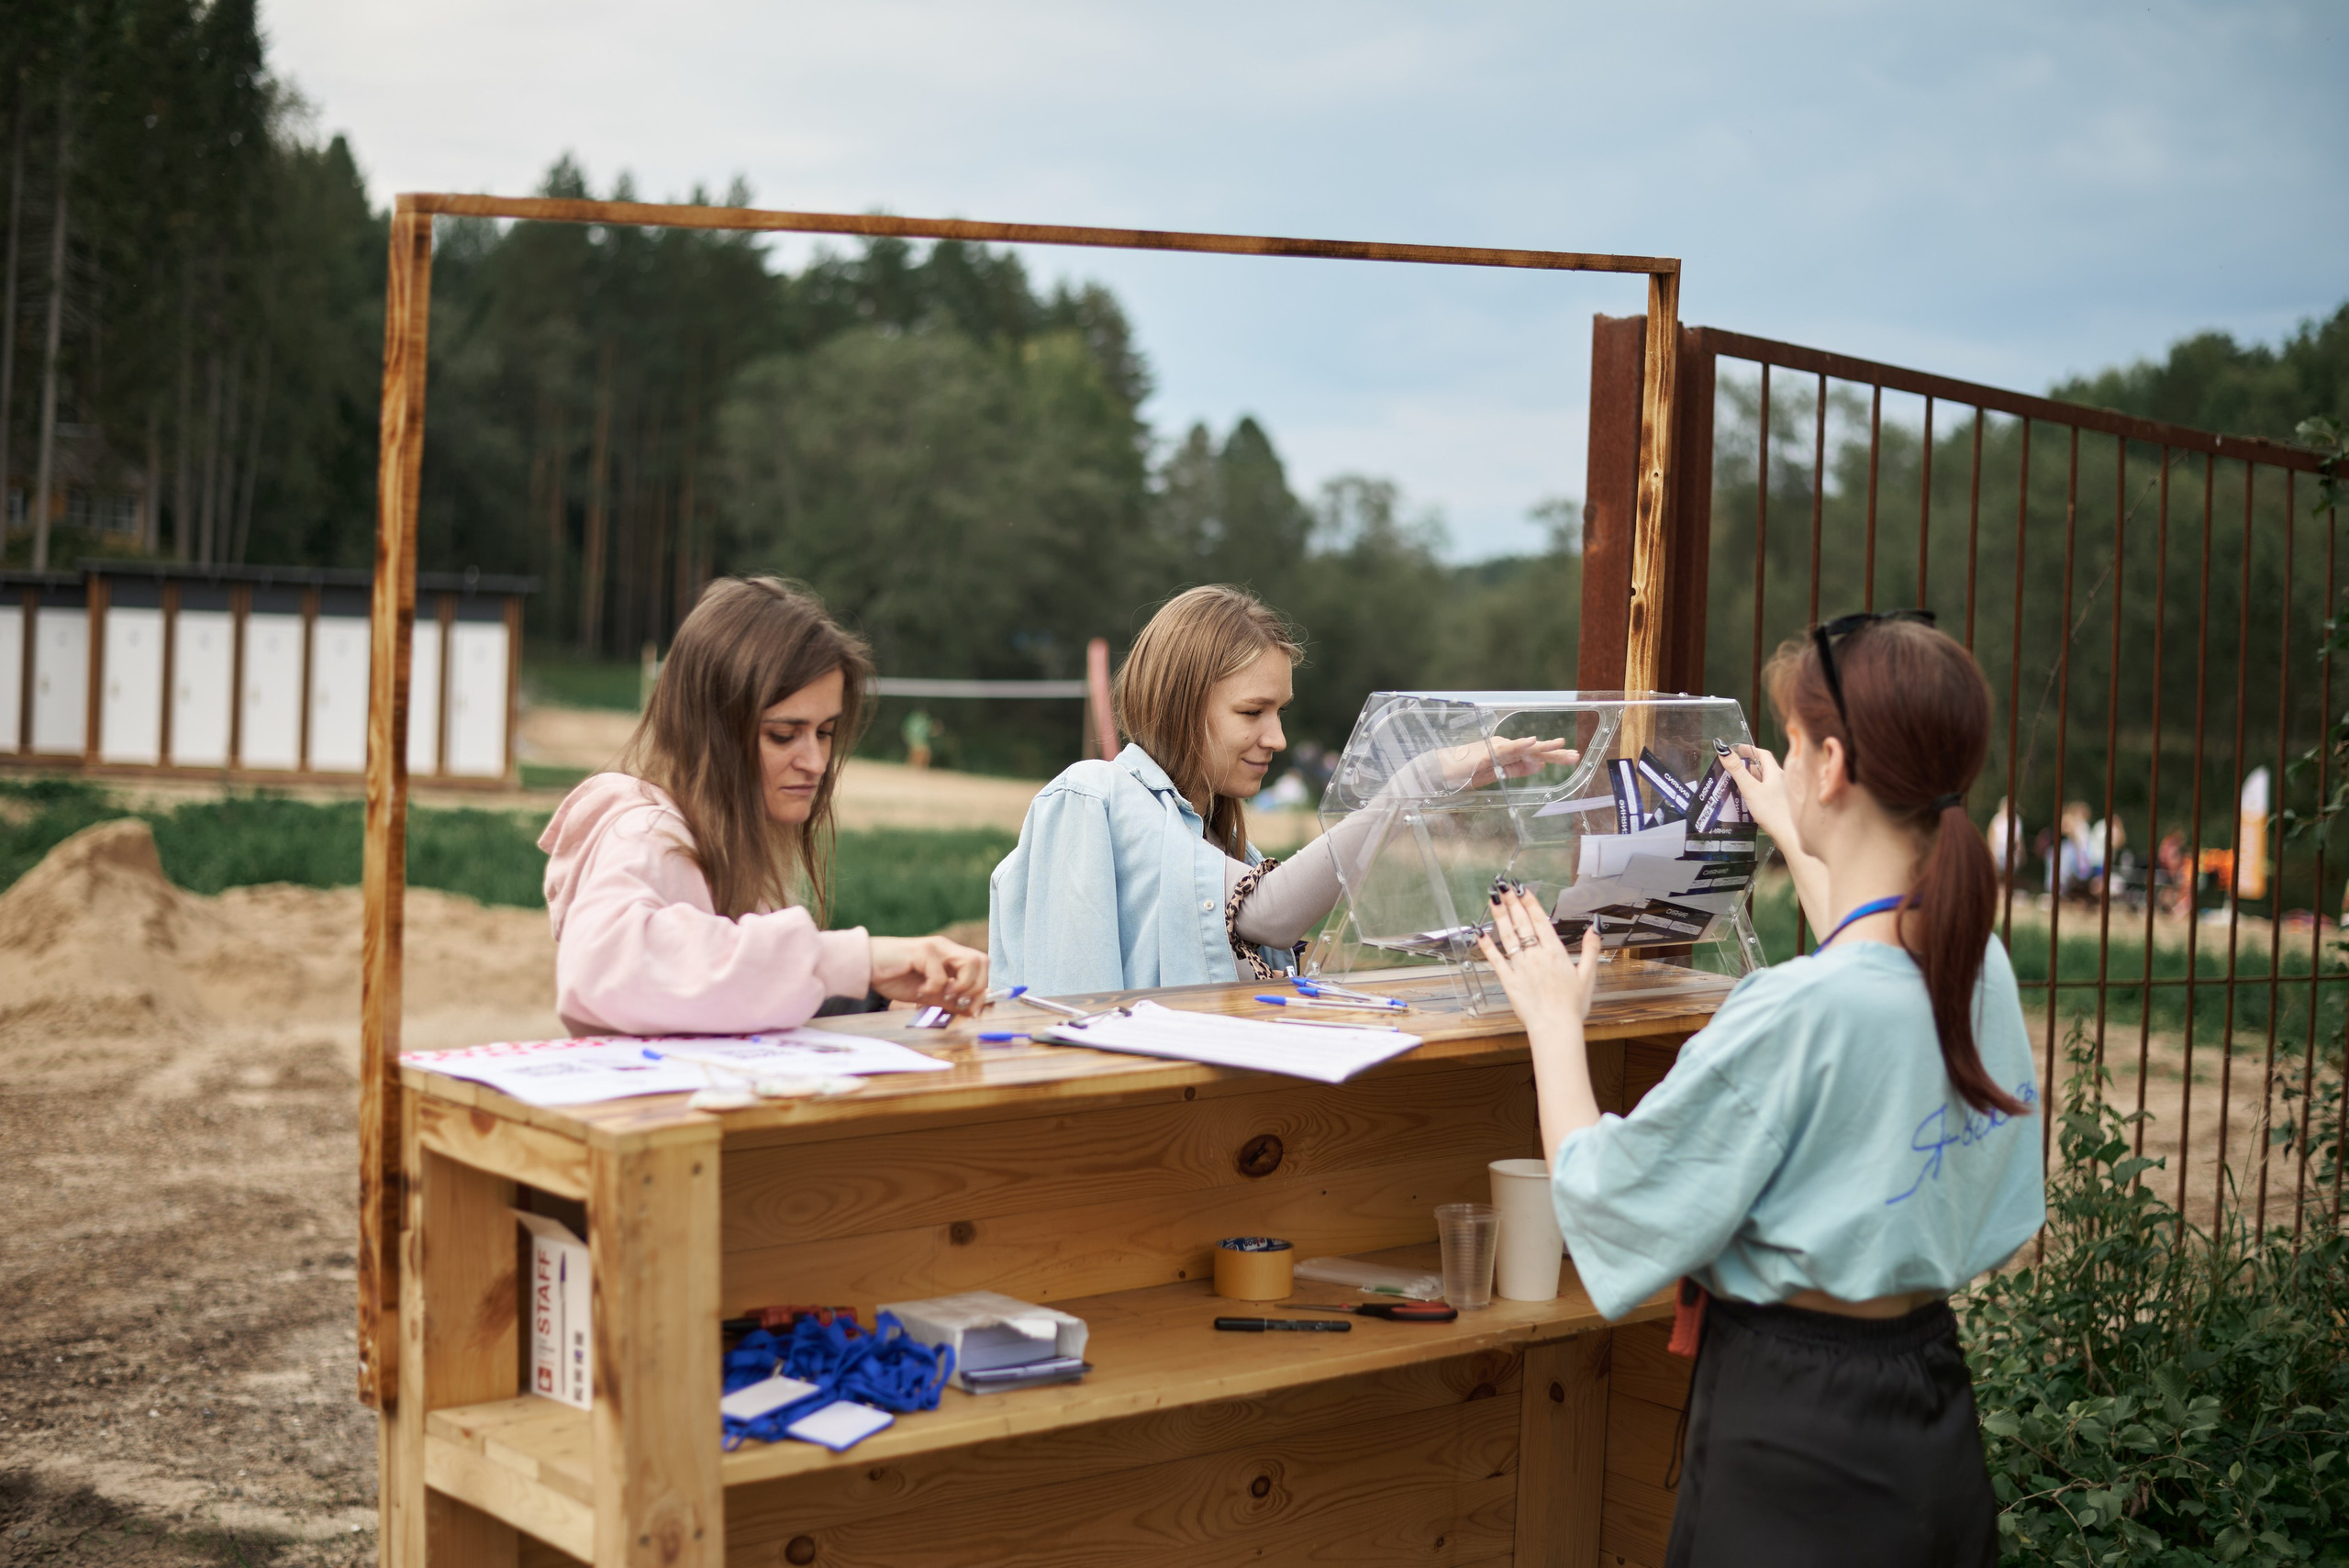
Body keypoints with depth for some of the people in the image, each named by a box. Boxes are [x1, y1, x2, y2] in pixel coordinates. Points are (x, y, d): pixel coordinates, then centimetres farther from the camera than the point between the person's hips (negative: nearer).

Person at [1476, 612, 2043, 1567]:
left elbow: (1604, 1201, -16)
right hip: (1934, 1393, 8)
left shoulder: (1792, 1015, -27)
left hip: (1792, 1437, -7)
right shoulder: (1981, 968, -2)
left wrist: (1554, 1019, -2)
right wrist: (1799, 850, 41)